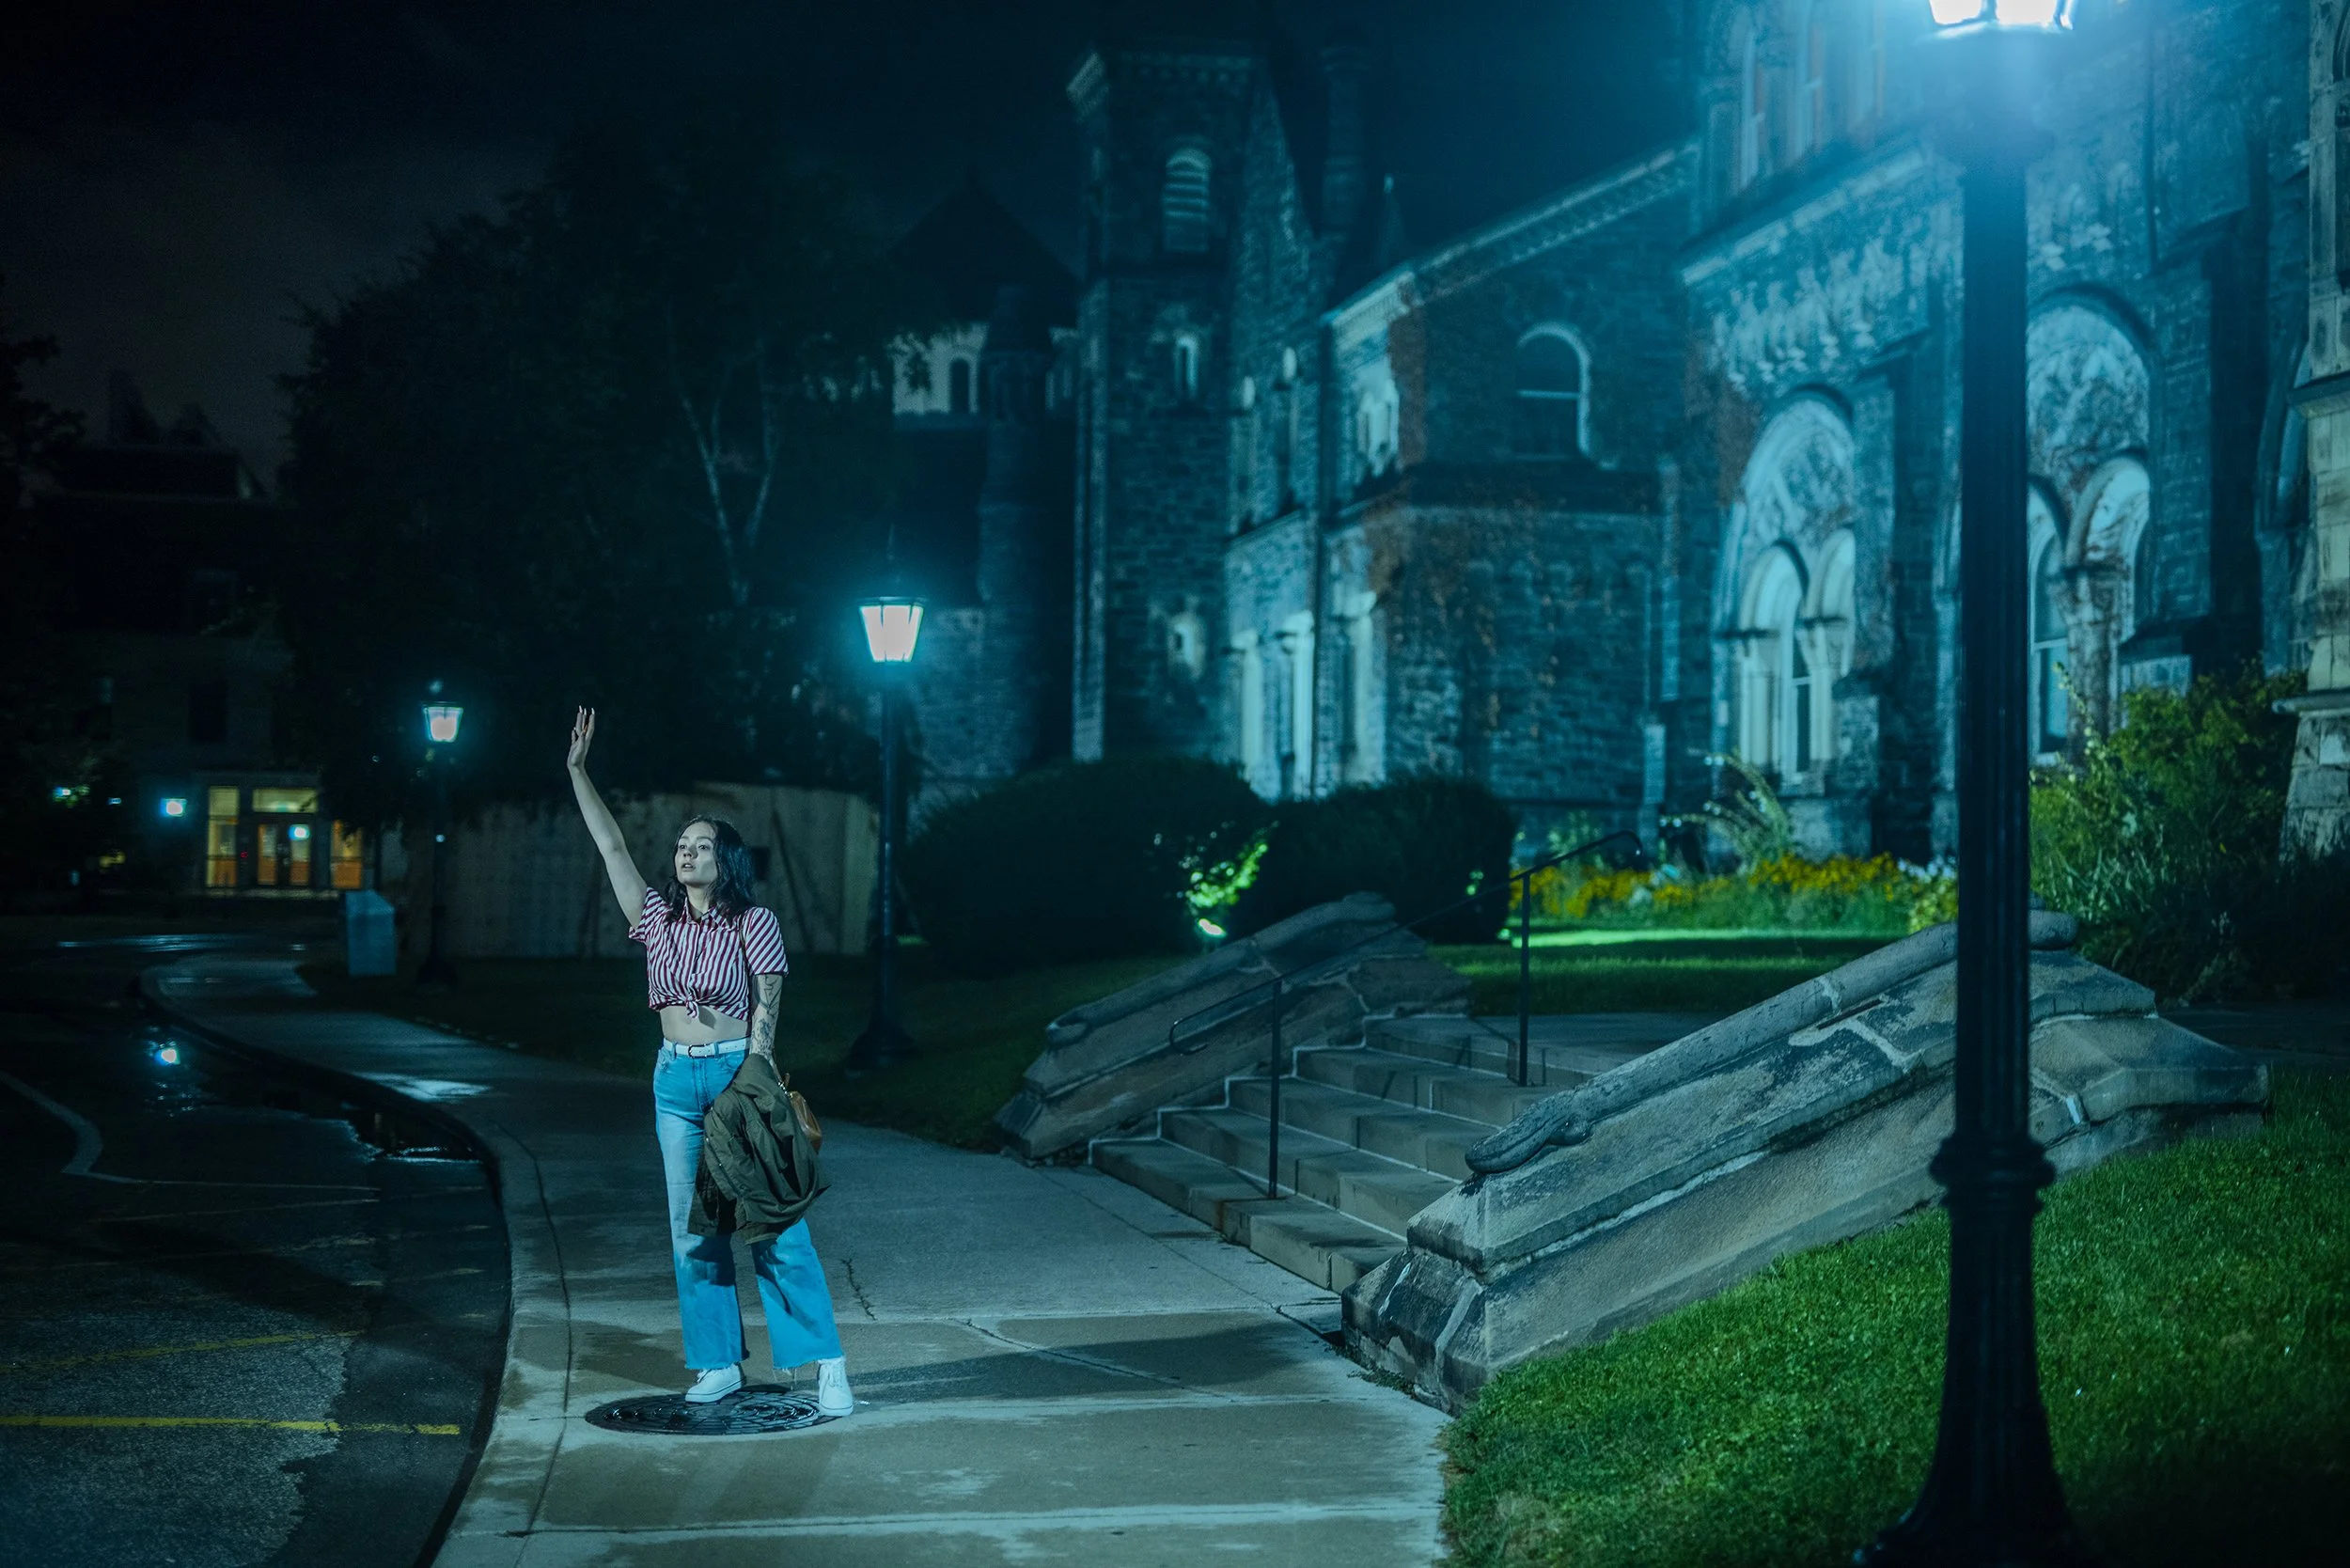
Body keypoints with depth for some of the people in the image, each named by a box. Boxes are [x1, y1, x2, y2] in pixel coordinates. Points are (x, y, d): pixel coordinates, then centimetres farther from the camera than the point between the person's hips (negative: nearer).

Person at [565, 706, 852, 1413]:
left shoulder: (753, 923, -5)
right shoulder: (659, 918, 8)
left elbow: (765, 1010, -8)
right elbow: (611, 846, 7)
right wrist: (578, 771, 3)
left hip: (739, 1071, -5)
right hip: (676, 1078, 5)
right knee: (691, 1226, 6)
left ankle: (828, 1363, -5)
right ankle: (718, 1363, 14)